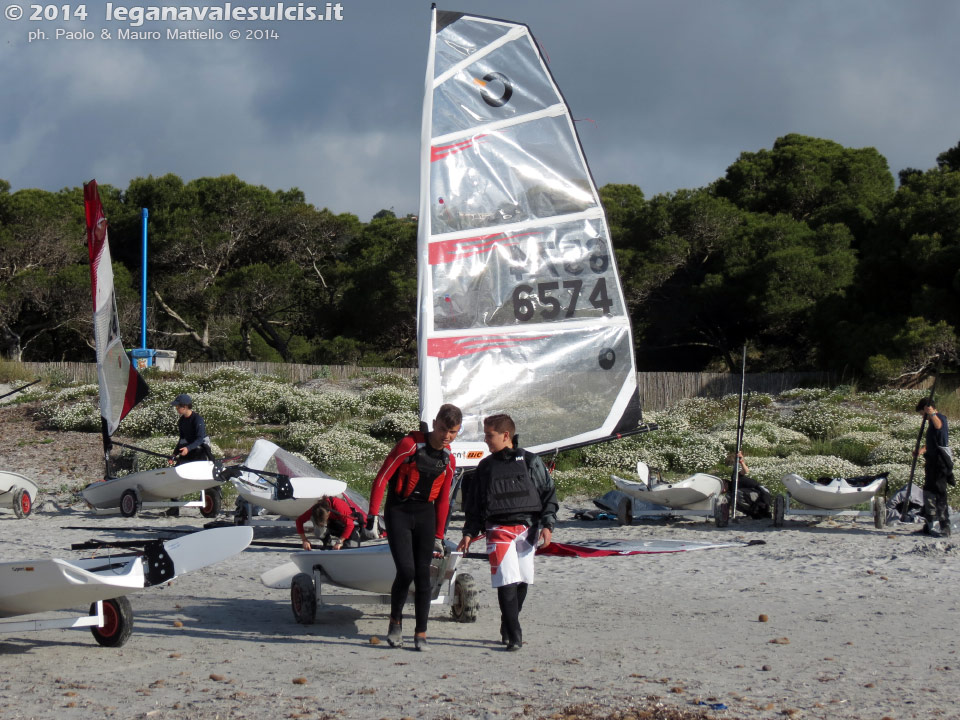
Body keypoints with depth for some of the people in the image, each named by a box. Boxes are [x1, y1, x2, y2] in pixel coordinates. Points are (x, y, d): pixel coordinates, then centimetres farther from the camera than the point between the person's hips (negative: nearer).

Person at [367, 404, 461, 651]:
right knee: (406, 571, -15)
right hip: (398, 513, -4)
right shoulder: (409, 445, -11)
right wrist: (372, 514, -14)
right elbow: (381, 478, -10)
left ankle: (421, 633, 7)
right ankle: (395, 621, 8)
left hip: (425, 515, 4)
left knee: (423, 574, 0)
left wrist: (438, 538, 14)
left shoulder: (449, 460, 6)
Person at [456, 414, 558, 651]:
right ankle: (514, 636, -14)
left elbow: (549, 494, 7)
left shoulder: (531, 462, 6)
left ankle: (508, 628, 19)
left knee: (522, 582, 2)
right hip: (498, 530, 0)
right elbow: (473, 503, 16)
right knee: (507, 582, -13)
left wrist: (547, 525, -3)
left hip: (526, 529, 0)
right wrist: (469, 533, 8)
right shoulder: (485, 467, 12)